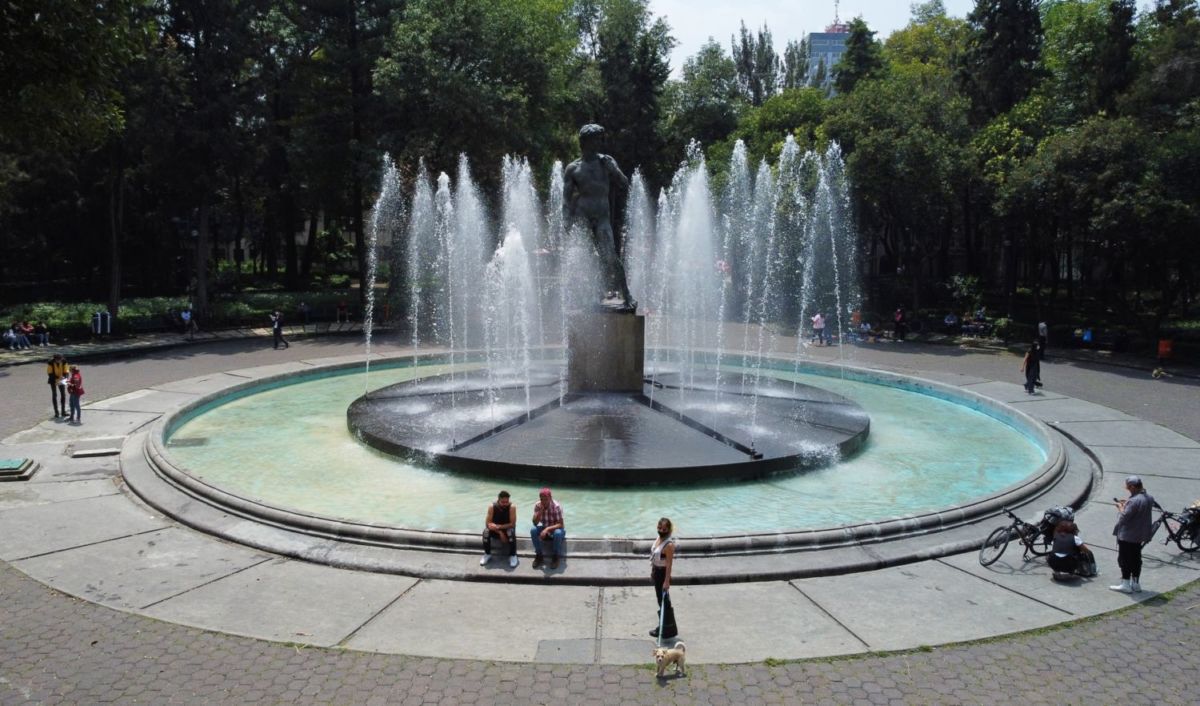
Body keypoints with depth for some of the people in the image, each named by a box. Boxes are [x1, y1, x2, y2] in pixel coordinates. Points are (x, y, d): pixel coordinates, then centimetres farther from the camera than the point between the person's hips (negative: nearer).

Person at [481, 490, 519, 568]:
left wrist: (499, 527, -31)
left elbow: (512, 524, -21)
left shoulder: (512, 507, -21)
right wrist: (499, 532, -30)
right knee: (486, 531, -29)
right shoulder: (492, 507, -18)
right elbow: (488, 523, -19)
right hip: (495, 529, 1)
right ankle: (487, 554, -10)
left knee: (511, 532, -35)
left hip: (507, 528, -1)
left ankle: (513, 556, -20)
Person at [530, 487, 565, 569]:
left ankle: (555, 557, -16)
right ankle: (539, 555, -11)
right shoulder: (538, 506, -13)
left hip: (557, 529, -3)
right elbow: (535, 523, -18)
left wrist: (548, 529, -41)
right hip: (545, 529, 3)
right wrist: (540, 510, -32)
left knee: (557, 533, -37)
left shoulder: (556, 506, -25)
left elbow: (560, 524, -28)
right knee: (533, 530, -25)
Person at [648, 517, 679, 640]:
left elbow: (669, 564, -24)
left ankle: (669, 630, 10)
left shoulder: (669, 544, -24)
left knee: (664, 601, 0)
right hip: (656, 571, 9)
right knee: (661, 600, 19)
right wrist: (652, 571, 19)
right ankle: (662, 627, 31)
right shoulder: (659, 538, 3)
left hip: (663, 573, -9)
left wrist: (667, 581, -24)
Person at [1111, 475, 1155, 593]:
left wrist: (1121, 507, -8)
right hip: (1140, 535, 9)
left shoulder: (1134, 501, -27)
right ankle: (1136, 584, 24)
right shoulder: (1149, 498, 3)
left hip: (1127, 536, -9)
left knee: (1125, 560, 3)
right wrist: (1127, 504, 7)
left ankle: (1126, 585, 8)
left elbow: (1124, 517, -25)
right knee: (1136, 559, 17)